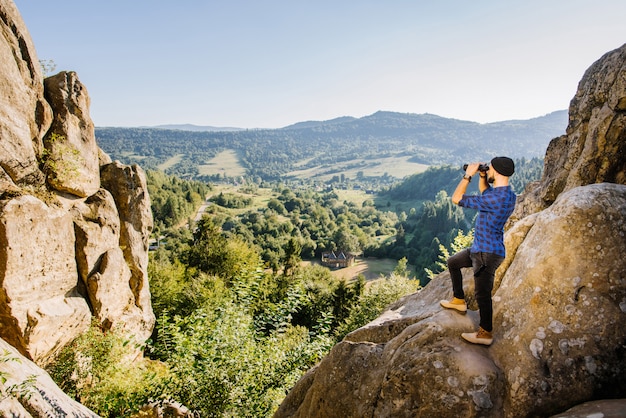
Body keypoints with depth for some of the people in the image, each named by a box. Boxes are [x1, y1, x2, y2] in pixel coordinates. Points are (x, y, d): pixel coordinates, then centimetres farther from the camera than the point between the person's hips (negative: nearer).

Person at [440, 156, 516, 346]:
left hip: (488, 253, -11)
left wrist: (468, 175, -12)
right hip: (480, 248, 11)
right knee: (453, 262, 25)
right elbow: (484, 191, 25)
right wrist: (482, 176, 6)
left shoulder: (495, 198, -29)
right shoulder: (507, 193, 2)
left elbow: (456, 199, -22)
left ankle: (485, 334, 13)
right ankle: (459, 301, 36)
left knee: (482, 294, -1)